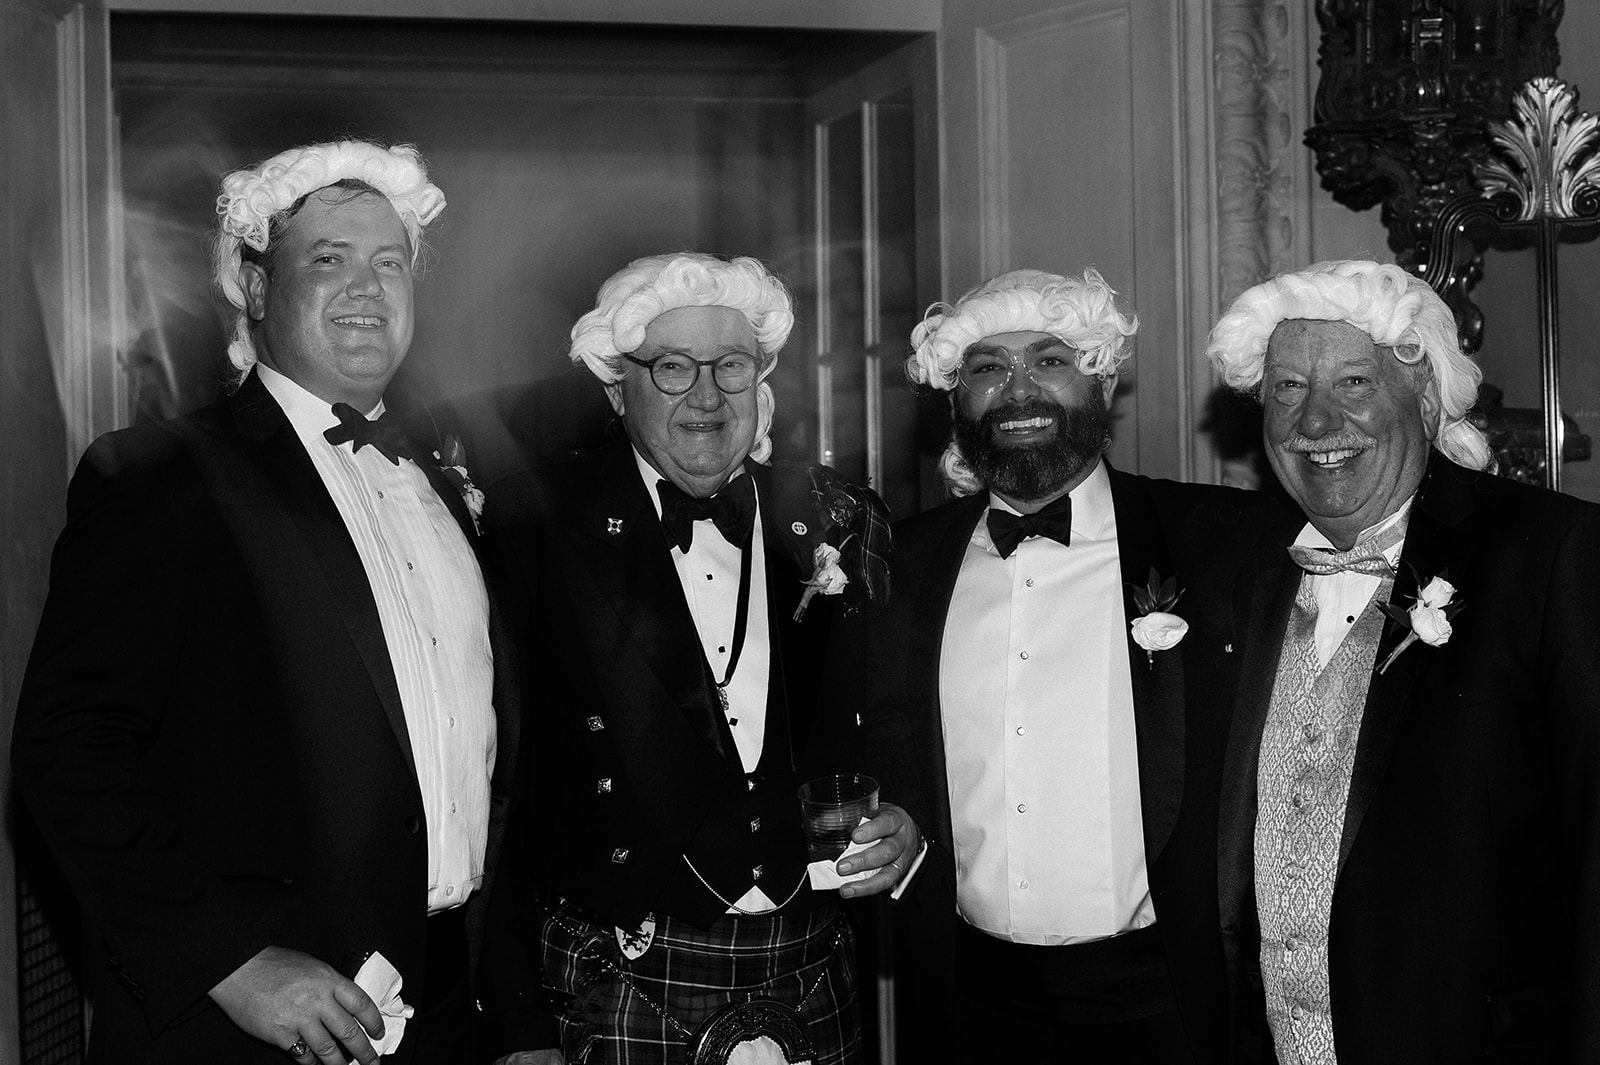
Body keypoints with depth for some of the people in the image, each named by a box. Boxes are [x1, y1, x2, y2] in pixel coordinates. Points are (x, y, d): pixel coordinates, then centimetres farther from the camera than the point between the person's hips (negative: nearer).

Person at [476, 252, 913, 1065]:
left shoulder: (842, 525, 5)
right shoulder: (539, 524, -6)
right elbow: (496, 793, -7)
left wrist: (904, 826, -5)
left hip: (811, 992, 3)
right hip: (618, 994, -3)